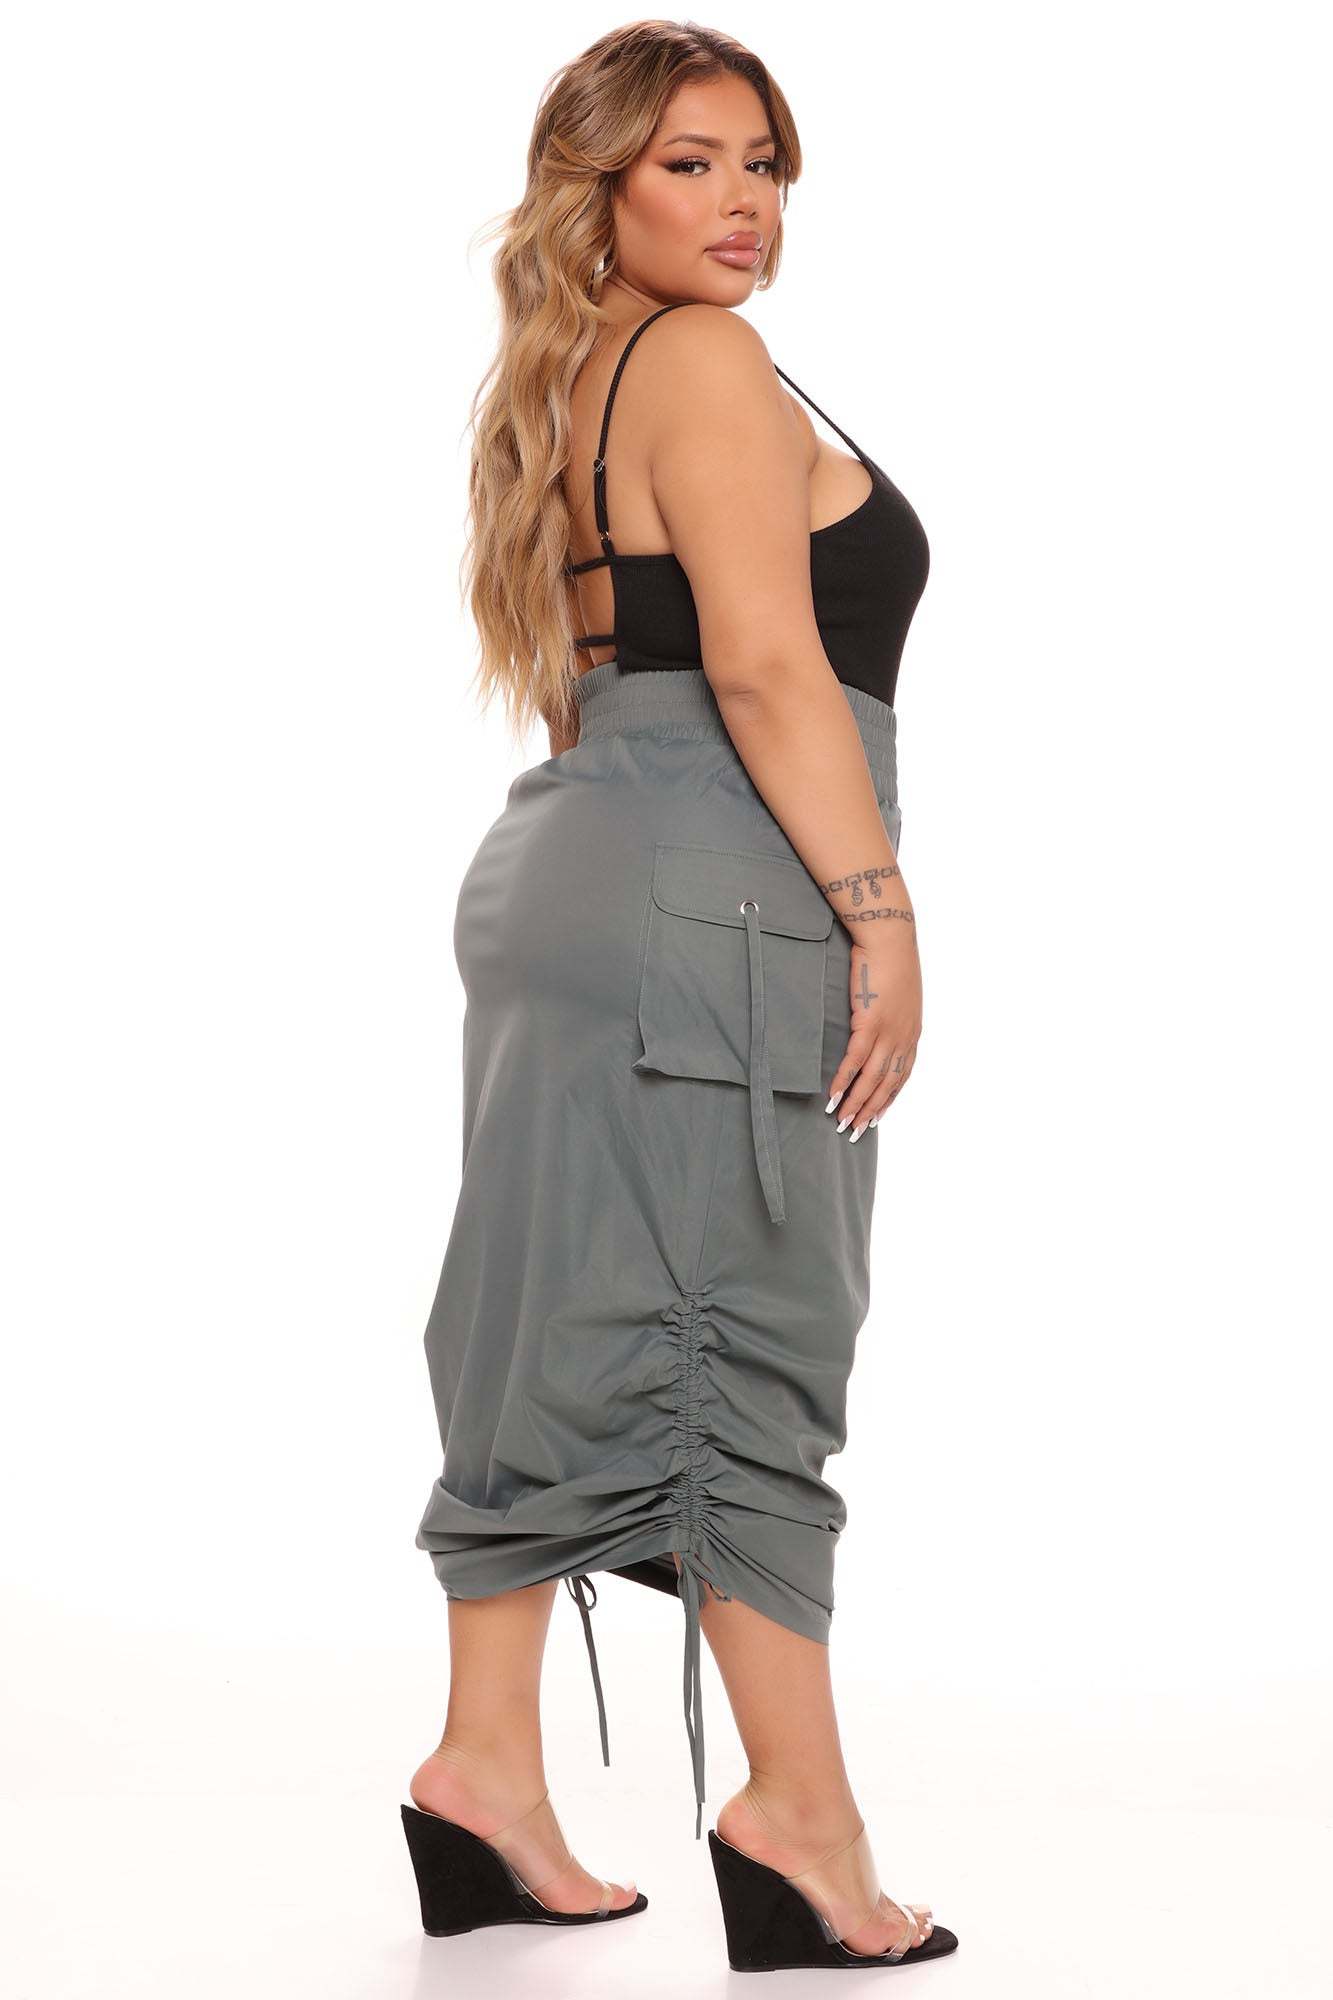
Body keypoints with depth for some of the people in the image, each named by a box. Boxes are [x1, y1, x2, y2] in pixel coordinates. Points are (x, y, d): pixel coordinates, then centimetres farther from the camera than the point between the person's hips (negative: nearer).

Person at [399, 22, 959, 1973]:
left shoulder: (565, 395, 20)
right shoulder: (709, 369, -9)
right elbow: (765, 657, -18)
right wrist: (881, 907, -18)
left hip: (566, 865, 9)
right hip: (710, 895, -9)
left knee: (569, 1337, 11)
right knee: (751, 1338, -5)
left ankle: (486, 1760, 15)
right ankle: (800, 1812, 1)